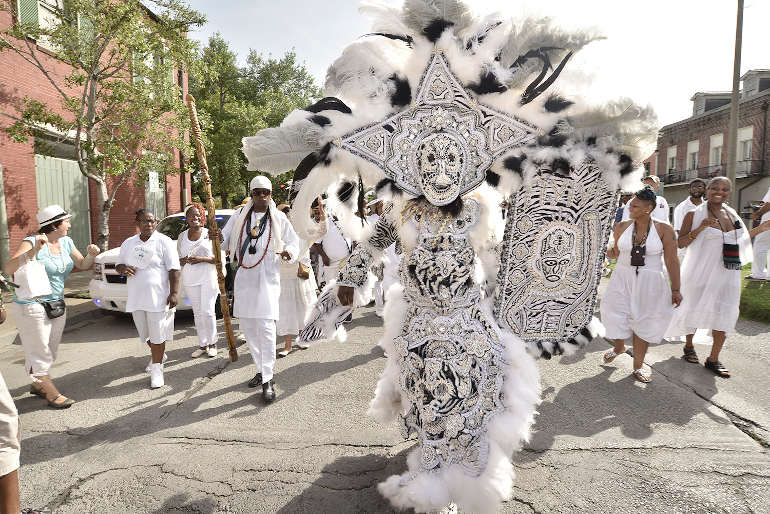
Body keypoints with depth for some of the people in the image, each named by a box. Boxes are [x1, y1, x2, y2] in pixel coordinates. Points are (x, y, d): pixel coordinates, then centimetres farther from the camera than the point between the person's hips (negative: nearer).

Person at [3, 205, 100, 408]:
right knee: (39, 352, 2)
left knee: (50, 352, 16)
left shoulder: (66, 242, 5)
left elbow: (82, 265, 12)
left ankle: (37, 385, 34)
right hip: (31, 307, -7)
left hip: (57, 306, 7)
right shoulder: (32, 242, -16)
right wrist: (34, 251, -37)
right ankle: (52, 394, 10)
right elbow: (9, 269, -25)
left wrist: (91, 255, -10)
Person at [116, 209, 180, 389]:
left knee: (157, 335, -2)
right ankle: (160, 355, 41)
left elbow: (174, 269, -8)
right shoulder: (128, 243, 11)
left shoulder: (164, 241, -5)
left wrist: (174, 293, -15)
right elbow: (118, 265, 19)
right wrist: (123, 269, -6)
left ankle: (156, 368, 7)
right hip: (136, 298, 6)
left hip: (158, 297, -5)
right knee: (146, 333, 17)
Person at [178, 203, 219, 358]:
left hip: (208, 278, -4)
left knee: (208, 312, -5)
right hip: (190, 280, 4)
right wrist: (183, 261, -10)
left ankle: (212, 343, 9)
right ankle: (202, 345, 16)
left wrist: (201, 259, -20)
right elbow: (178, 259, 14)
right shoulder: (182, 237, 10)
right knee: (197, 313, 8)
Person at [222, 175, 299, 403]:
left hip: (267, 279, -4)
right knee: (248, 327, 10)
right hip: (244, 278, 4)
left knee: (266, 328, -13)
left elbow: (294, 242, 8)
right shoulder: (239, 216, 11)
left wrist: (288, 252, -15)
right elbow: (225, 239, 13)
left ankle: (267, 381, -7)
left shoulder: (279, 218, 4)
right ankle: (261, 370, 26)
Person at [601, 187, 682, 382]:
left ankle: (638, 365, 23)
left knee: (643, 322, 7)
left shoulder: (664, 230, -8)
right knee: (617, 315, 4)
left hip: (650, 283, -2)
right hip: (622, 280, 2)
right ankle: (619, 347, 37)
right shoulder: (622, 227, -1)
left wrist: (676, 289, -7)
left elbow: (672, 261, -6)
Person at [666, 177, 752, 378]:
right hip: (702, 271, -5)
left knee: (723, 314, 1)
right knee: (695, 310, 7)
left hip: (727, 274, 5)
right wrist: (700, 228, -24)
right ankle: (688, 346, 30)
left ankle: (713, 359, 10)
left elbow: (740, 239, 24)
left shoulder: (732, 214, 10)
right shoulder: (694, 215, -7)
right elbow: (680, 243, -13)